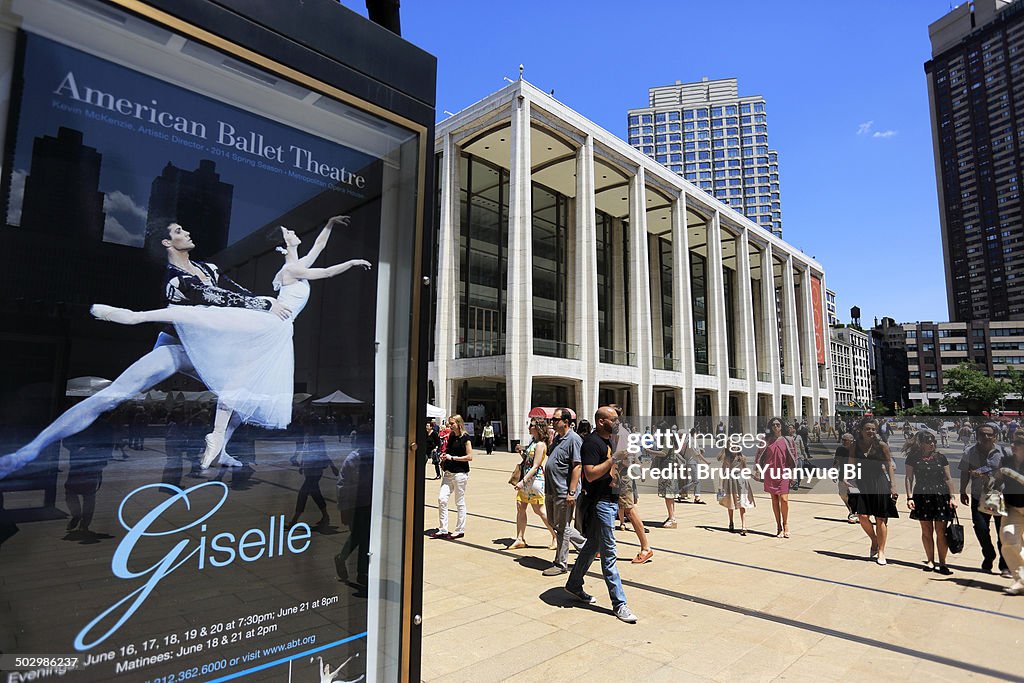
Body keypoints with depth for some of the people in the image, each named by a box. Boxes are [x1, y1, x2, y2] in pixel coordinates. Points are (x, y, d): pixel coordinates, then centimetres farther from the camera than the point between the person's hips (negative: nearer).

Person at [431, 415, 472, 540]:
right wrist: (444, 456, 4)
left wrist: (452, 457, -15)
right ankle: (443, 530, 10)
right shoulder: (451, 436, 12)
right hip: (449, 472, 7)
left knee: (460, 503, 4)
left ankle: (460, 530, 16)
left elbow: (469, 457, -13)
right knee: (441, 499, 1)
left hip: (460, 473, -7)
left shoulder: (465, 438, -9)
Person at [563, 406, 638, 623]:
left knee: (593, 546, 18)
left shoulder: (610, 441, 14)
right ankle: (619, 603, 4)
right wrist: (614, 459, -26)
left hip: (611, 500, 10)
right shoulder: (592, 442, -16)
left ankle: (574, 585, 32)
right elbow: (590, 474, -24)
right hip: (599, 503, -10)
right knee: (608, 553, -3)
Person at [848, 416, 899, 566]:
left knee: (881, 519, 4)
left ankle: (881, 551, 18)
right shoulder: (856, 445, 3)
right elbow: (852, 465, 9)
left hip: (880, 483, -2)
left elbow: (890, 465, -1)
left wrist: (893, 486, -5)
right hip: (862, 483, 2)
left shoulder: (881, 445, -4)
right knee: (862, 516, -7)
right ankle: (874, 541, 22)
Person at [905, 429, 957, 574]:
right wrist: (909, 497, -5)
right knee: (926, 530, 7)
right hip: (922, 495, -1)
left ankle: (942, 563, 8)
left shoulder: (940, 457, 5)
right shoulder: (913, 457, 0)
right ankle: (930, 561, 18)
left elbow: (948, 478, 8)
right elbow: (909, 478, 1)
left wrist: (952, 497, 0)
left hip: (940, 495, 1)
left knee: (941, 531, -1)